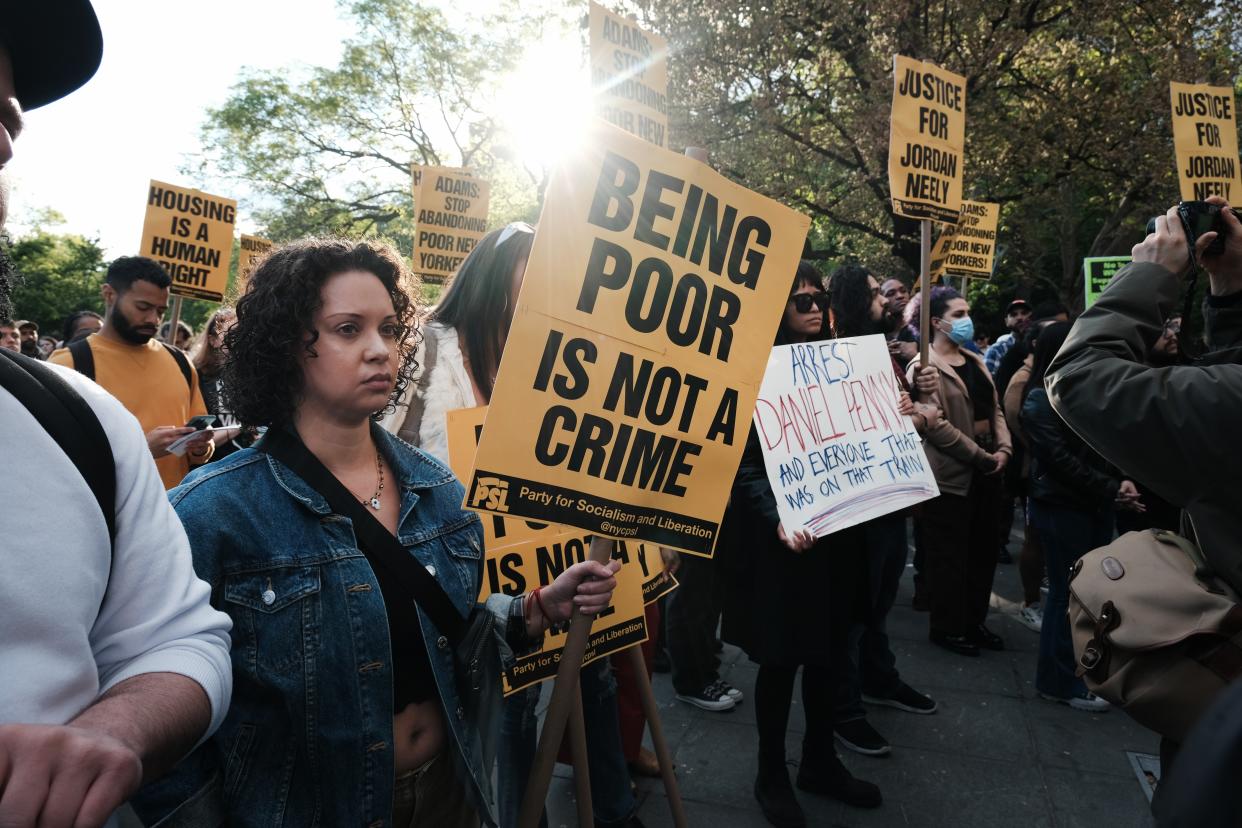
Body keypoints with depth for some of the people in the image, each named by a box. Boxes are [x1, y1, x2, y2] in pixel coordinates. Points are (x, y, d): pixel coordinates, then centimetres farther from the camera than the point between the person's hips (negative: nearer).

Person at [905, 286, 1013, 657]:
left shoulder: (974, 361, 14)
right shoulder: (923, 367, -11)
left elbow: (994, 409, 13)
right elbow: (937, 425, -18)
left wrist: (1004, 449, -4)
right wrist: (982, 456, -15)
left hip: (986, 469, 8)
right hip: (951, 473, -8)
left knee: (983, 550, 15)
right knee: (950, 554, 3)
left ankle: (974, 622, 29)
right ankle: (947, 628, 18)